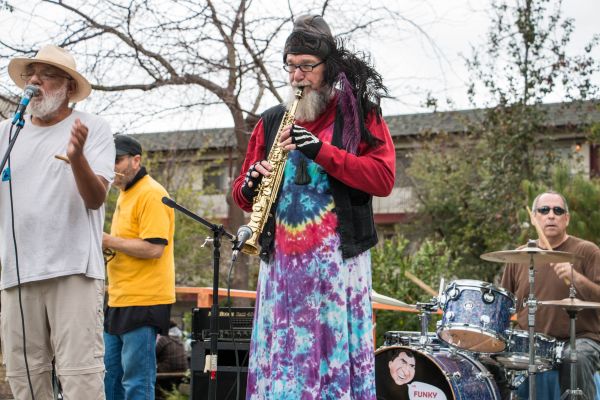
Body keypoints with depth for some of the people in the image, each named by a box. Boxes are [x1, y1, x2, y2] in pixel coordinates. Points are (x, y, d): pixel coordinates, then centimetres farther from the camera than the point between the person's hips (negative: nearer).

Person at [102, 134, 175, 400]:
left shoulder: (151, 195, -13)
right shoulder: (125, 194, 19)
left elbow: (154, 248, -22)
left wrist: (108, 240, -16)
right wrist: (103, 245, 11)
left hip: (143, 301, -10)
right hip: (120, 299, 10)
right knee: (109, 377, 13)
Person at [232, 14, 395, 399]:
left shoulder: (360, 114, 5)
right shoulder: (271, 121, 16)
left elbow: (384, 178, -8)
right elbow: (241, 191, 17)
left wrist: (322, 151, -17)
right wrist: (251, 185, -7)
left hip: (339, 260, -3)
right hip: (282, 260, 3)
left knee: (336, 351, -5)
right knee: (281, 355, 0)